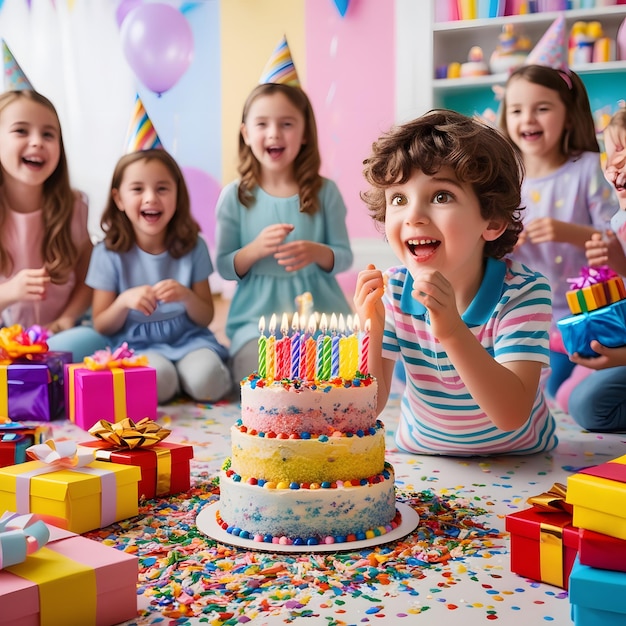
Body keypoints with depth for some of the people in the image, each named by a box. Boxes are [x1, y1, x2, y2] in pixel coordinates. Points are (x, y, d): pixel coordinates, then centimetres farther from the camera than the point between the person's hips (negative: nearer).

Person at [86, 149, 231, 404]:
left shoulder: (193, 246, -1)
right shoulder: (108, 253, -5)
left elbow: (206, 318, 4)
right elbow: (101, 326, 0)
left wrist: (186, 296, -19)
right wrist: (124, 301, -21)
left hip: (188, 339, 2)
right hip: (136, 345, -1)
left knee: (206, 379, -29)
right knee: (158, 379, -34)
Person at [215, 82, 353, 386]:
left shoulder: (325, 192, -1)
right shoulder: (235, 196, -2)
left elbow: (344, 257, 4)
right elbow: (225, 267, 2)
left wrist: (316, 252, -19)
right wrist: (255, 249, -19)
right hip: (258, 316, -1)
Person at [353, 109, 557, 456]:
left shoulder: (523, 293, -19)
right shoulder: (392, 290, -10)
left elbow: (512, 415, -27)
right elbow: (368, 405, -10)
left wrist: (453, 332, -38)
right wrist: (371, 331, -26)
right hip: (419, 456, 2)